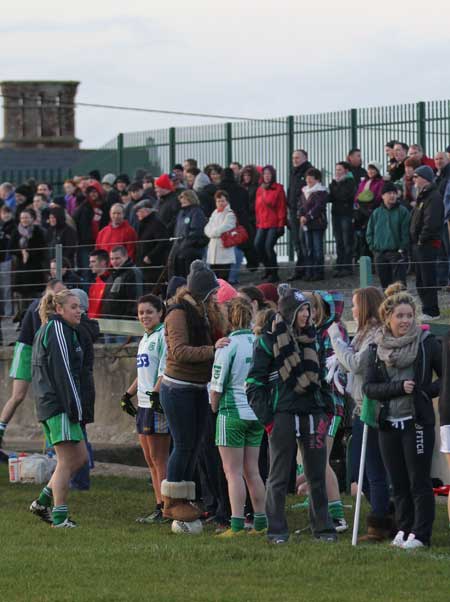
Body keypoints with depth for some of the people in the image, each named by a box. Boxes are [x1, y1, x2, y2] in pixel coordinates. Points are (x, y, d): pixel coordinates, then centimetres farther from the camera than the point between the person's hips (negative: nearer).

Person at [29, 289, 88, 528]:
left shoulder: (46, 331, 22)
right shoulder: (58, 329, -9)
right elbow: (63, 371, -17)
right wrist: (75, 407, -19)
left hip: (48, 405, 10)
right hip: (59, 404, -10)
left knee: (80, 457, 12)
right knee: (66, 461, -8)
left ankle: (42, 502, 14)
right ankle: (59, 517, -8)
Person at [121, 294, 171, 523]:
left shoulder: (164, 335, -9)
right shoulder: (145, 339, 19)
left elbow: (165, 370, -18)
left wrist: (156, 393, -27)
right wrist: (128, 394, 24)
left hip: (158, 403, -9)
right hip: (144, 404, 9)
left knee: (159, 459, -7)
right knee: (150, 460, 9)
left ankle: (164, 510, -5)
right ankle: (160, 506, 11)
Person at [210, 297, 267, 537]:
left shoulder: (228, 345, -13)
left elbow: (217, 385, -10)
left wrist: (214, 408, 5)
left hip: (233, 412, -5)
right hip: (257, 413, 5)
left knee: (233, 472, -1)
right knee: (252, 470, 14)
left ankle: (237, 524, -5)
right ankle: (260, 522, 15)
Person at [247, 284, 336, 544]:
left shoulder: (311, 337, 12)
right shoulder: (269, 341, -4)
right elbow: (254, 382, -5)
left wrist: (325, 411, 13)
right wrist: (266, 418, -11)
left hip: (312, 412, 5)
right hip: (283, 413, -5)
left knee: (317, 474, 6)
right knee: (279, 476, 1)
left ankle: (323, 527, 12)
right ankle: (277, 529, 6)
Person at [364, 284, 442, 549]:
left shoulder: (426, 342, -1)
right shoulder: (378, 348, 7)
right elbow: (369, 387, 2)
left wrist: (426, 390, -11)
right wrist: (399, 387, -12)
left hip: (418, 421, -4)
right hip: (389, 423, 4)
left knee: (419, 481, -3)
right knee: (398, 482, 9)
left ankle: (421, 534, 0)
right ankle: (404, 529, 18)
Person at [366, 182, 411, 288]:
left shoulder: (403, 211, -1)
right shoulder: (377, 213, 11)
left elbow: (406, 232, -6)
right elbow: (369, 233, 15)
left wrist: (402, 249, -13)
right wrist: (373, 247, 3)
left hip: (397, 253, -4)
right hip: (380, 254, 4)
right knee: (385, 283, 9)